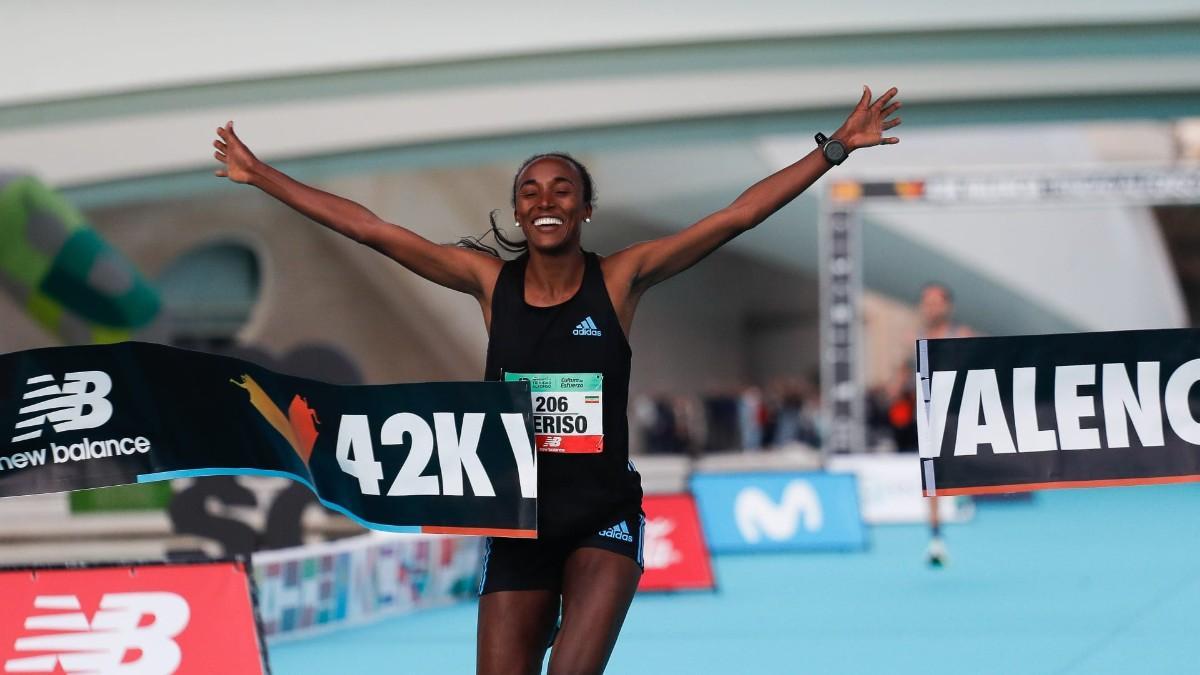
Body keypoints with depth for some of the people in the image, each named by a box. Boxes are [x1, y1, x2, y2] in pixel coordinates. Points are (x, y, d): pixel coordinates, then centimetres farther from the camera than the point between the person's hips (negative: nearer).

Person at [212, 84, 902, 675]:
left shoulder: (619, 278, -3)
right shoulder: (490, 280, 2)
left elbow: (736, 216, -6)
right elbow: (371, 229, 2)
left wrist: (834, 149, -9)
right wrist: (261, 175, 2)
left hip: (604, 516, -2)